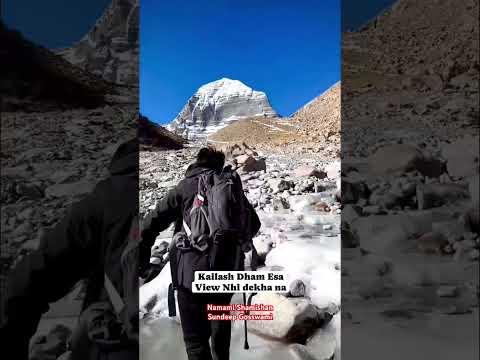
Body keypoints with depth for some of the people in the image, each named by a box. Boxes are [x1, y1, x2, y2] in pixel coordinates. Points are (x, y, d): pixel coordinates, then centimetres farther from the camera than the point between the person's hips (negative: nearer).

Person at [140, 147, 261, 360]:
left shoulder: (184, 187, 0)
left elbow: (151, 224, -4)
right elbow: (253, 224, 13)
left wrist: (142, 258, 7)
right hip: (226, 267, 4)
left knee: (196, 336, 7)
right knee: (220, 319, 30)